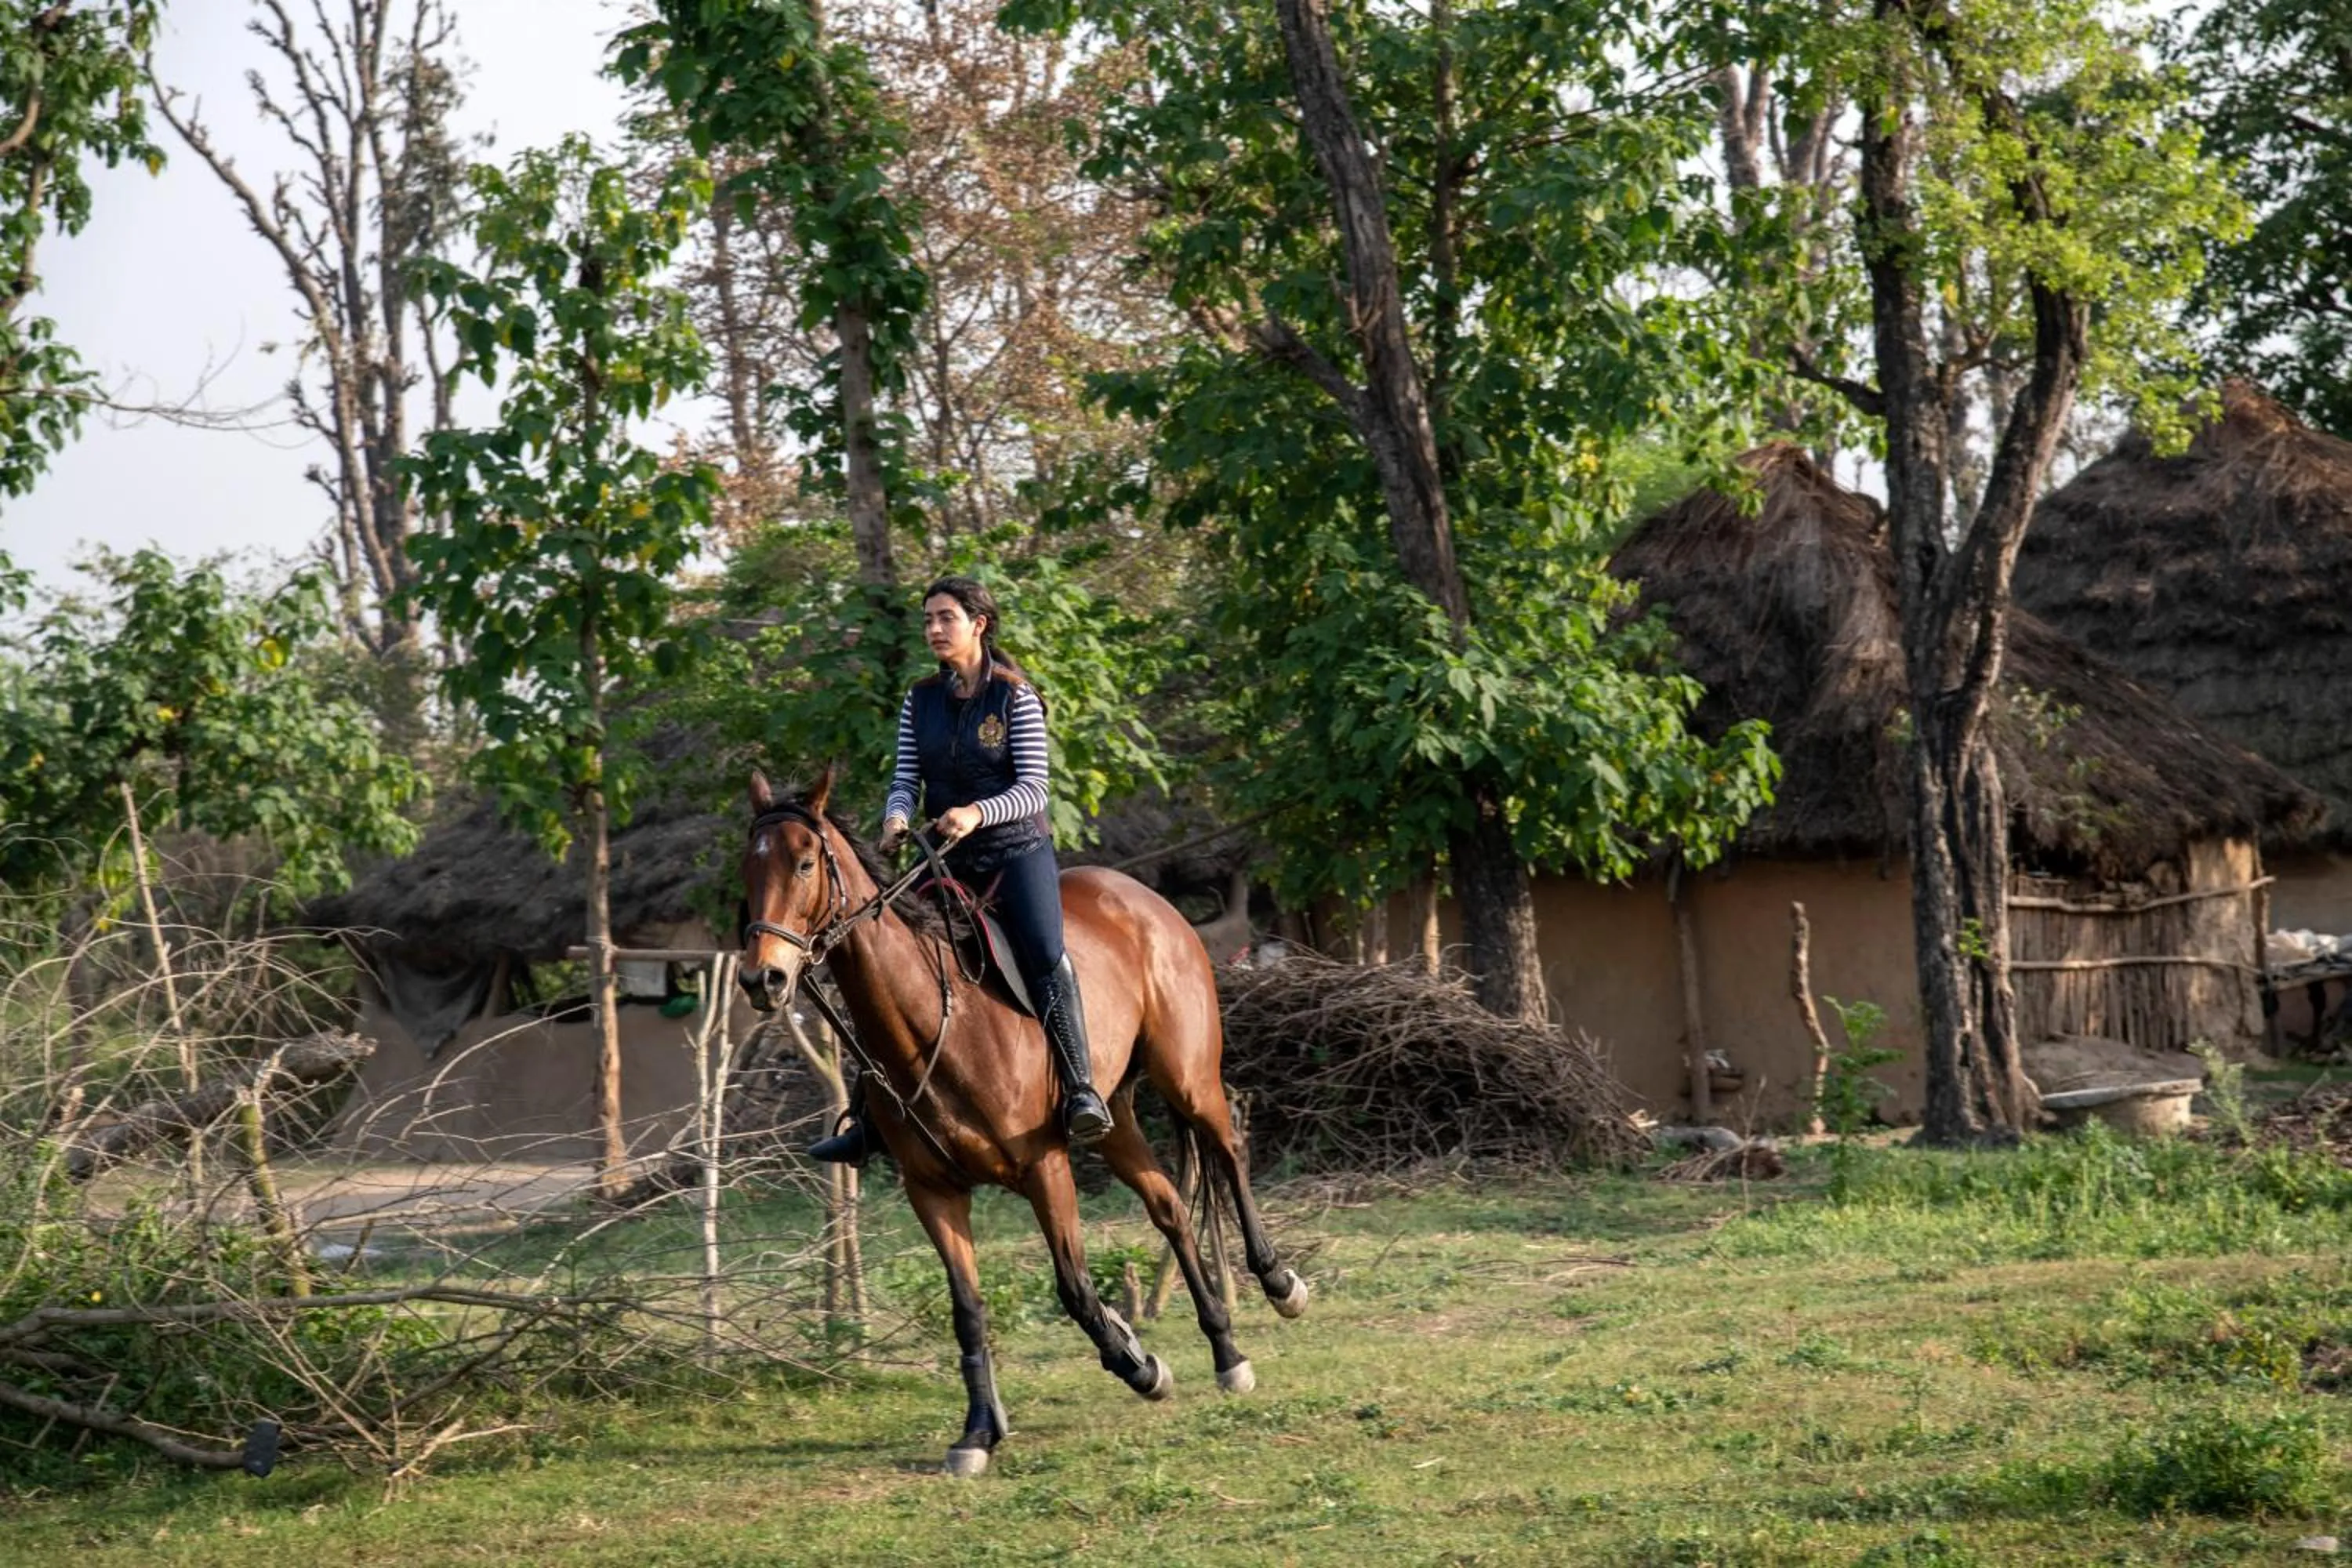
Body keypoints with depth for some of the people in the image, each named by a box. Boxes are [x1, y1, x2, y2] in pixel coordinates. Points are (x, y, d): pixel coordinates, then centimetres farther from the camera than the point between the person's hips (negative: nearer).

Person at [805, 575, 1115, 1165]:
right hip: (946, 858, 5)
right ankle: (868, 1119, 4)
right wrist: (896, 817, -19)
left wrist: (977, 813, -30)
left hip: (1017, 851, -5)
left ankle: (1082, 1092, -26)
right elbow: (906, 778, 4)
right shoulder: (920, 701, 7)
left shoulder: (1015, 697, -7)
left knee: (1046, 959, -27)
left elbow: (1034, 790, -12)